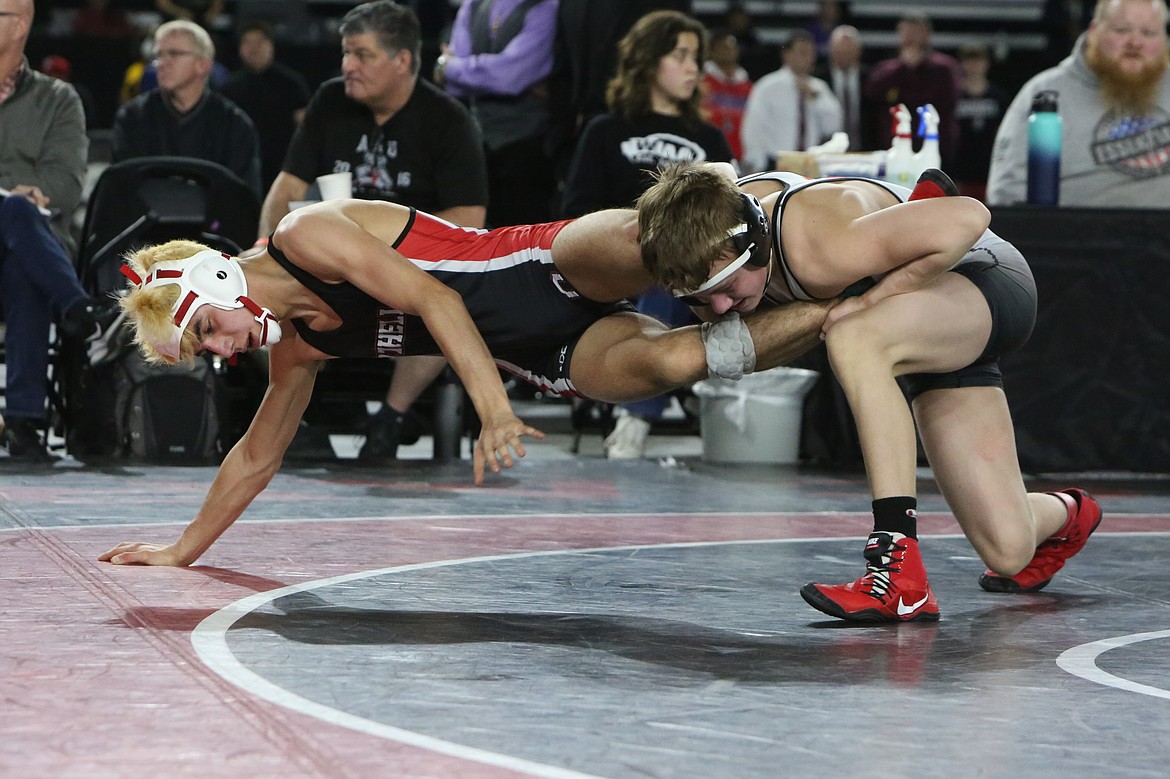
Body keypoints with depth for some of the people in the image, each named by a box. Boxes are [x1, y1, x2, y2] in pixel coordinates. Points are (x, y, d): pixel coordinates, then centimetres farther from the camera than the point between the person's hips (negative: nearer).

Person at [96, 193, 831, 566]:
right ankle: (819, 316, -19)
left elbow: (433, 298, -22)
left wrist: (494, 410, -30)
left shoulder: (306, 235, -13)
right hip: (549, 359, 6)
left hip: (550, 268, -6)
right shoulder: (294, 349, 14)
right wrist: (184, 549, 28)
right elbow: (257, 455, 27)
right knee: (664, 361, -22)